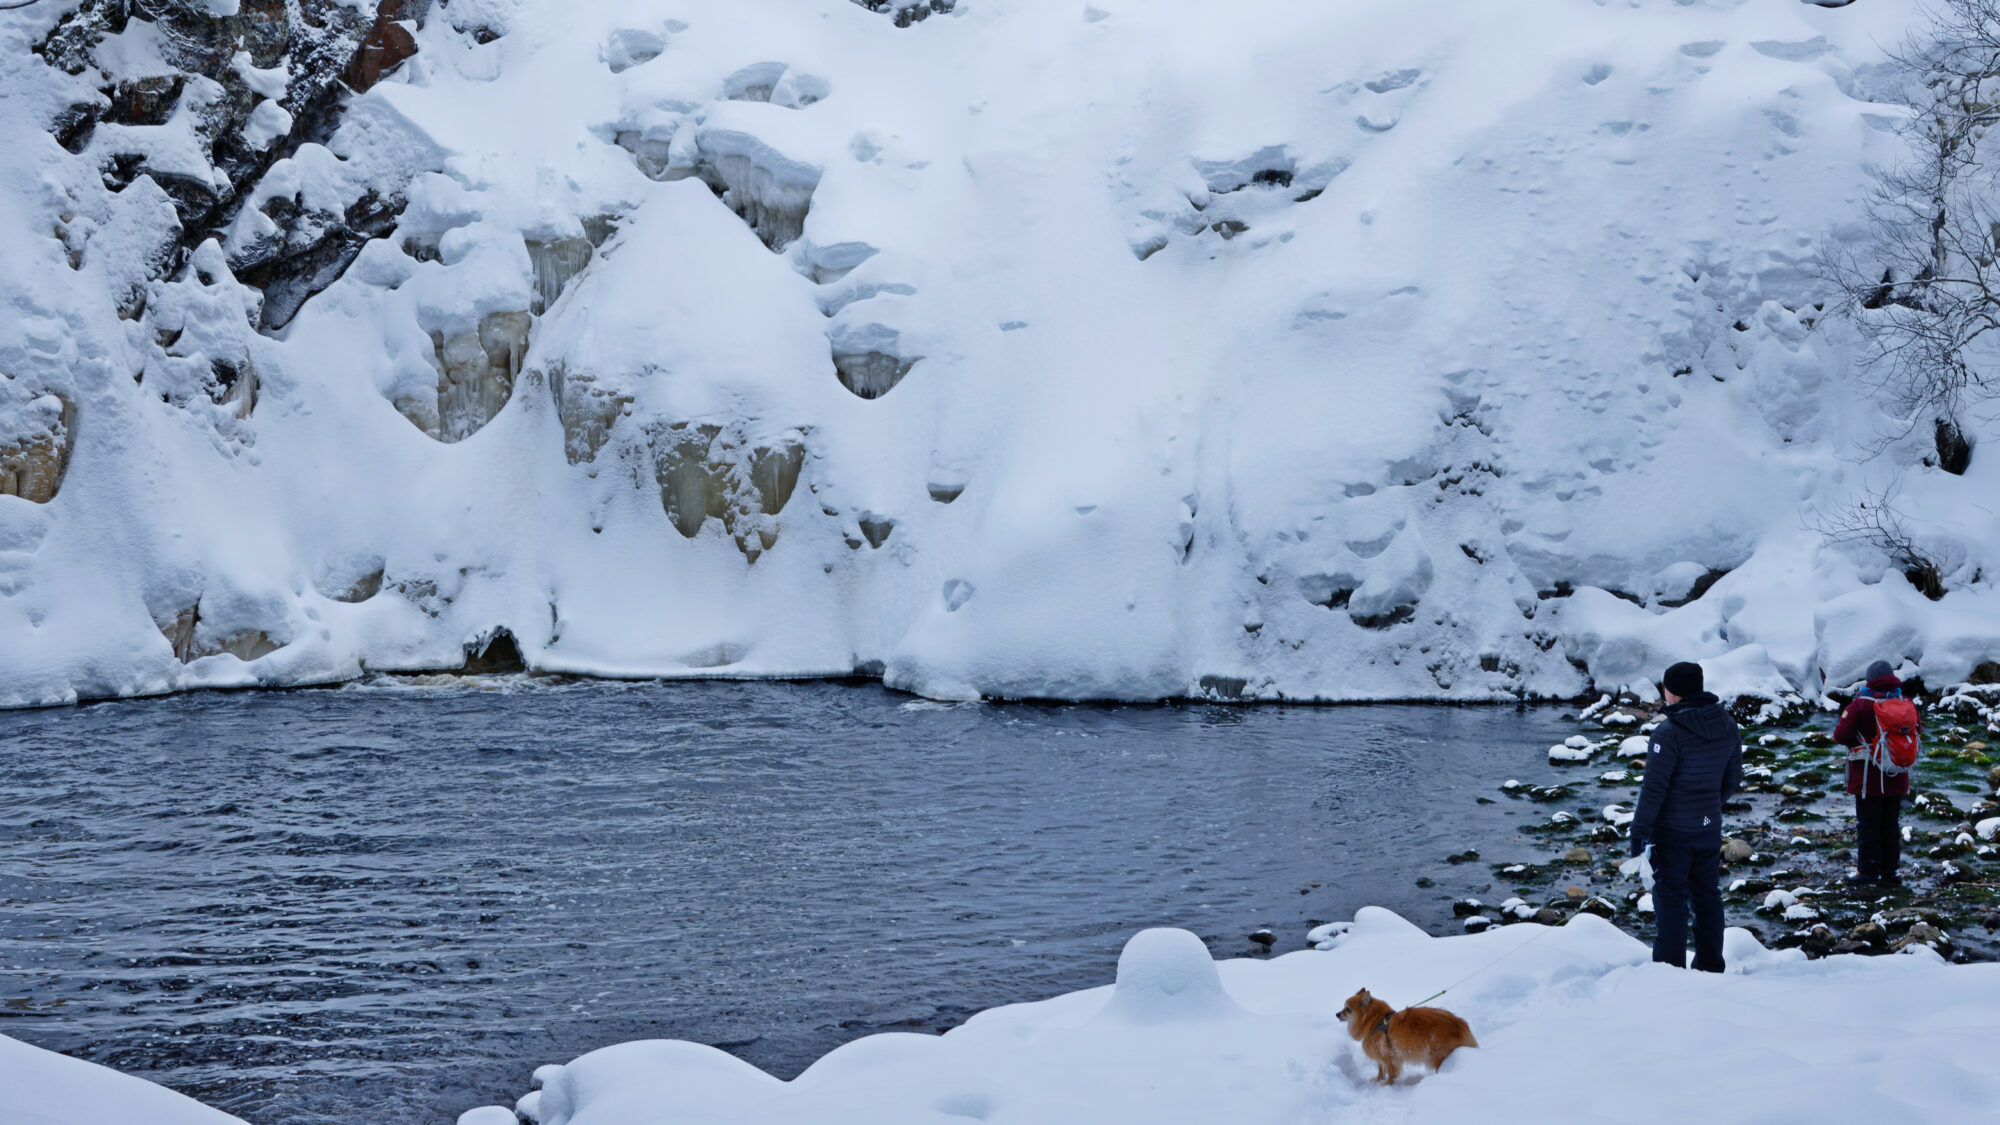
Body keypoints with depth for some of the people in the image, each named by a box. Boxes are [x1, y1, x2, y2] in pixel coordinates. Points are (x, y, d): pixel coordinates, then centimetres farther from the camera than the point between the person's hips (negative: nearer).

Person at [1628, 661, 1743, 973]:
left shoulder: (1669, 733, -21)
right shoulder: (1728, 727, 2)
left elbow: (1654, 789, -20)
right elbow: (1733, 778, 12)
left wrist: (1639, 831, -13)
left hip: (1672, 830, -6)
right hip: (1710, 827, 6)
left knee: (1670, 898, 2)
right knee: (1708, 895, 16)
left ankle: (1670, 968, 5)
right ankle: (1710, 967, 23)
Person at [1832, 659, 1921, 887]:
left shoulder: (1861, 704, -13)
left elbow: (1841, 735, -13)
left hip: (1869, 777, -5)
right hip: (1897, 777, 5)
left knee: (1867, 825, 2)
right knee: (1891, 824, 12)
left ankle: (1868, 871, 2)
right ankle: (1889, 872, 14)